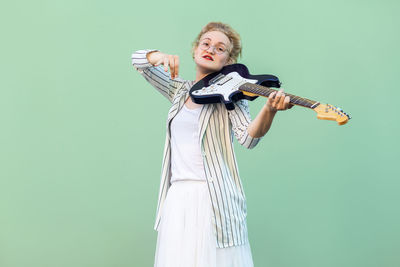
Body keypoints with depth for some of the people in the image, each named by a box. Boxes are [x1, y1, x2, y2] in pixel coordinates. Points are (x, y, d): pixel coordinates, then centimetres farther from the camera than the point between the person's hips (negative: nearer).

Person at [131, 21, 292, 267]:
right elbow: (139, 60, 16)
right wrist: (162, 57, -7)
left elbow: (248, 137, -15)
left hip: (214, 198, -4)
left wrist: (269, 110, -36)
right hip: (177, 195, 4)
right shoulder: (180, 90, 14)